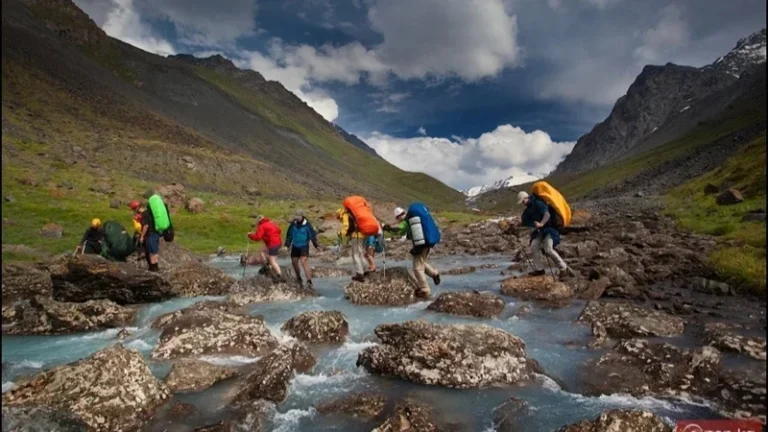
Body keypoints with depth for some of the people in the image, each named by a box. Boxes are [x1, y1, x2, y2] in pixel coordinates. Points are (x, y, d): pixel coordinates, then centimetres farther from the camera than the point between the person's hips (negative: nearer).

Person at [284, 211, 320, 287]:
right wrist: (287, 245, 5)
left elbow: (312, 235, -12)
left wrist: (316, 245, -18)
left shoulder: (307, 225, -14)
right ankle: (298, 278, 35)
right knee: (294, 262, 13)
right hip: (295, 246, 5)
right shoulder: (293, 224, -3)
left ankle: (309, 281, -22)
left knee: (304, 262, -20)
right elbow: (289, 235, 7)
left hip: (304, 246, -5)